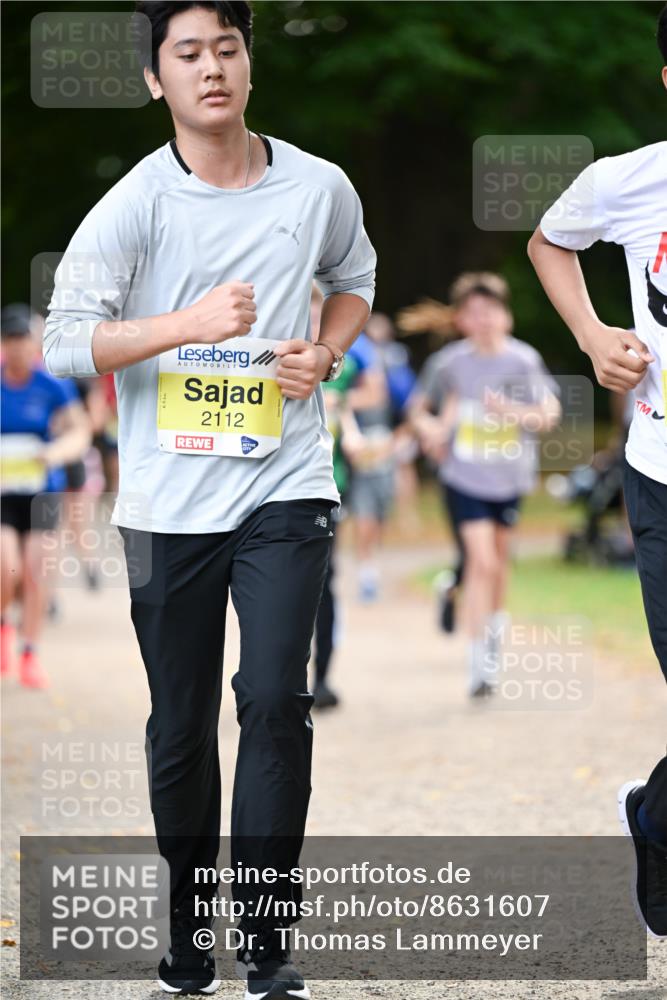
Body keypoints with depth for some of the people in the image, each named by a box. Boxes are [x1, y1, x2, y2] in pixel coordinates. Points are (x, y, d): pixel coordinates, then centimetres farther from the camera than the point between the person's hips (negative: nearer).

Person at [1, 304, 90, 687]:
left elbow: (79, 433, -13)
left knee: (36, 568, -3)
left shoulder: (53, 385, -6)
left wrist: (54, 453, -33)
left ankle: (31, 654, 12)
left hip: (41, 487, 0)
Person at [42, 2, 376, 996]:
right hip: (167, 500, 0)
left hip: (284, 485, 0)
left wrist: (327, 355, 3)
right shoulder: (135, 203, -7)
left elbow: (354, 273, 23)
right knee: (180, 728, 7)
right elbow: (62, 342, -13)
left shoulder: (319, 187, 2)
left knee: (275, 699, -14)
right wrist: (188, 324, -25)